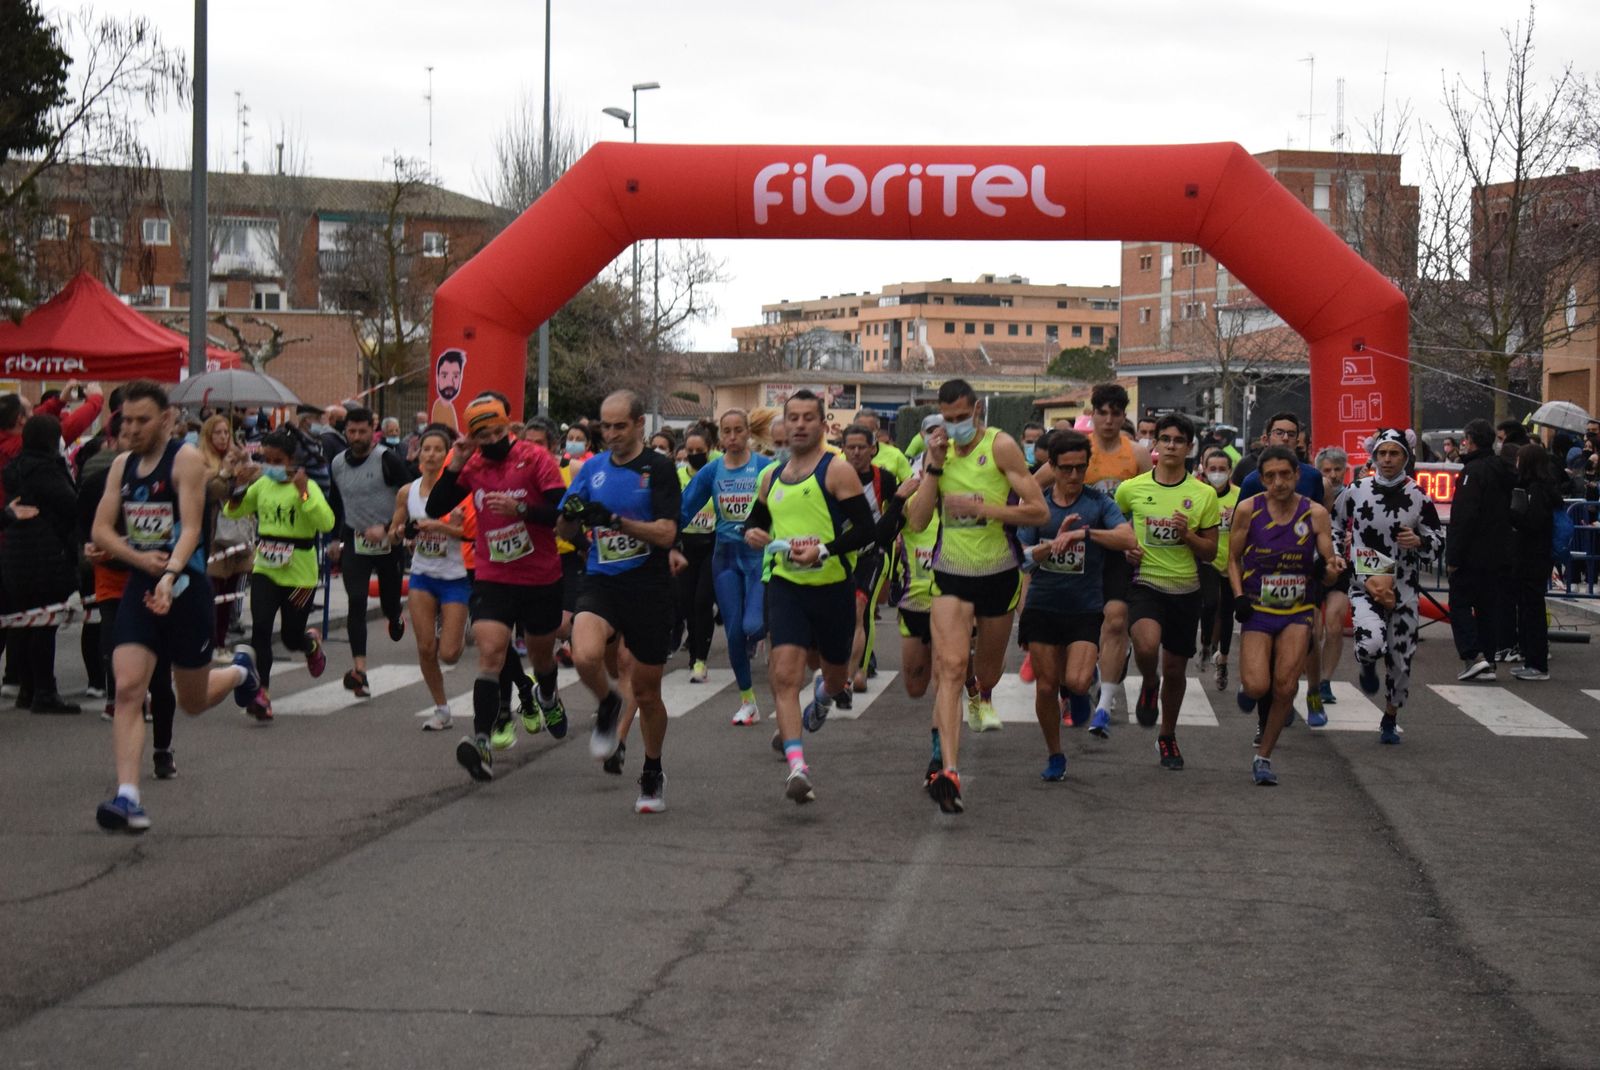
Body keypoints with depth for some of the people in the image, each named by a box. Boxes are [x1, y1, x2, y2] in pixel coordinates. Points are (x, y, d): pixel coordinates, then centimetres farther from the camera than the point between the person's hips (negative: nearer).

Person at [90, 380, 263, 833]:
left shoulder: (186, 459, -9)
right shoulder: (122, 465, 9)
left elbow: (191, 527, -19)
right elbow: (101, 529, 6)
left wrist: (170, 575, -35)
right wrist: (140, 558, -13)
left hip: (185, 586, -4)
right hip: (140, 586, 4)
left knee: (193, 702, 10)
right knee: (127, 688, -13)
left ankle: (240, 669, 44)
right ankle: (127, 797, -16)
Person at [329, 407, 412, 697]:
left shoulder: (388, 459, -12)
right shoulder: (338, 463, 5)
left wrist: (386, 528, -21)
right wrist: (337, 539, 19)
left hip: (388, 542, -2)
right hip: (354, 541, 3)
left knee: (389, 604, 10)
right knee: (356, 602, -14)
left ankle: (396, 614, 51)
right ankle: (359, 670, -18)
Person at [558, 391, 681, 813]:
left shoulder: (659, 468, -5)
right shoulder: (593, 468, 8)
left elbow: (666, 533, -13)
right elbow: (565, 530, 13)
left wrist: (616, 521, -25)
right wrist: (572, 514, -11)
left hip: (649, 588, -2)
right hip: (601, 584, 3)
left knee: (646, 691, 7)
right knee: (585, 656, -28)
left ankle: (653, 774, 30)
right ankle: (609, 705, 5)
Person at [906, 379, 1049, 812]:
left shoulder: (1000, 446, -9)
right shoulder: (940, 450, 4)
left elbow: (1039, 511, -15)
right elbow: (917, 521, -2)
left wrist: (980, 508, -22)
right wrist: (934, 466, -10)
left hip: (998, 572, -1)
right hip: (951, 573, 1)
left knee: (989, 668, 19)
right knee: (951, 667, -18)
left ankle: (982, 697, 59)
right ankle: (949, 771, -26)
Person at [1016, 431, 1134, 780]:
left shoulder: (1099, 503, -1)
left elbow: (1128, 539, -16)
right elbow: (1021, 557, -1)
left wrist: (1084, 532, -27)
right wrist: (1054, 543, -18)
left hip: (1086, 609, -2)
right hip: (1043, 605, 2)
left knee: (1076, 682, -19)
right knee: (1046, 686, 3)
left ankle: (1087, 672, 17)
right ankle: (1055, 755, 21)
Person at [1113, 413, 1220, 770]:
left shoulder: (1204, 495, -1)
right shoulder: (1131, 489, -2)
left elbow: (1210, 551, 4)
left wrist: (1187, 534, -15)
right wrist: (1125, 549, -3)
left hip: (1185, 590, 2)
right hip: (1145, 583, -2)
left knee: (1175, 669, 11)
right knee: (1146, 645, -30)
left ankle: (1168, 737, 34)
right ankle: (1150, 683, 6)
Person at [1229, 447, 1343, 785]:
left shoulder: (1315, 514, -5)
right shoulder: (1248, 509, -5)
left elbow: (1326, 573, -1)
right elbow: (1234, 558, 6)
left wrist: (1330, 569, -25)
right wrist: (1239, 595, -8)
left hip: (1298, 611, 0)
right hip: (1257, 609, 0)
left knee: (1285, 687, -11)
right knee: (1256, 687, -15)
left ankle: (1263, 756, 6)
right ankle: (1263, 704, 23)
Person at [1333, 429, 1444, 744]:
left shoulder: (1418, 497, -1)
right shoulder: (1355, 491, 0)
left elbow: (1438, 540, 6)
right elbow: (1334, 526, 17)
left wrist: (1419, 542, -15)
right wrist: (1336, 558, 6)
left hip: (1403, 588, 1)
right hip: (1364, 584, -1)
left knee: (1401, 659, 7)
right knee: (1371, 643, -28)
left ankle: (1390, 720, 29)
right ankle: (1367, 666, 11)